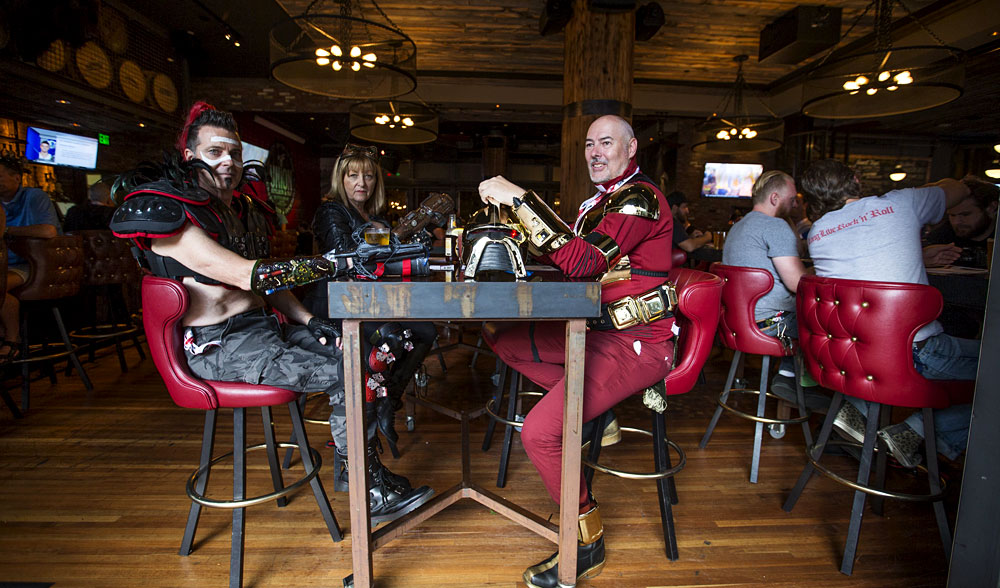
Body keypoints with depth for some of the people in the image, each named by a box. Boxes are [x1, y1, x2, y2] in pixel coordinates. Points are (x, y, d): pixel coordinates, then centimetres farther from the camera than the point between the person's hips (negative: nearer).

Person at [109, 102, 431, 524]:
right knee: (345, 375, -22)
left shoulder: (245, 209, 14)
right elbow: (247, 275, -25)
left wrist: (308, 321, 0)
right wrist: (335, 264, -29)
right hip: (217, 346, -8)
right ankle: (369, 496, -8)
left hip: (264, 327, 8)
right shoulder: (166, 213, -12)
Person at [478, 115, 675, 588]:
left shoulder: (641, 198, -12)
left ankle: (587, 543, 3)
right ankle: (593, 410, 7)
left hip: (634, 343, -9)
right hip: (599, 330, 10)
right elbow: (568, 257, 17)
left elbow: (583, 262, -28)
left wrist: (520, 199, -28)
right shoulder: (600, 201, 20)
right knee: (500, 337, 7)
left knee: (539, 432, -22)